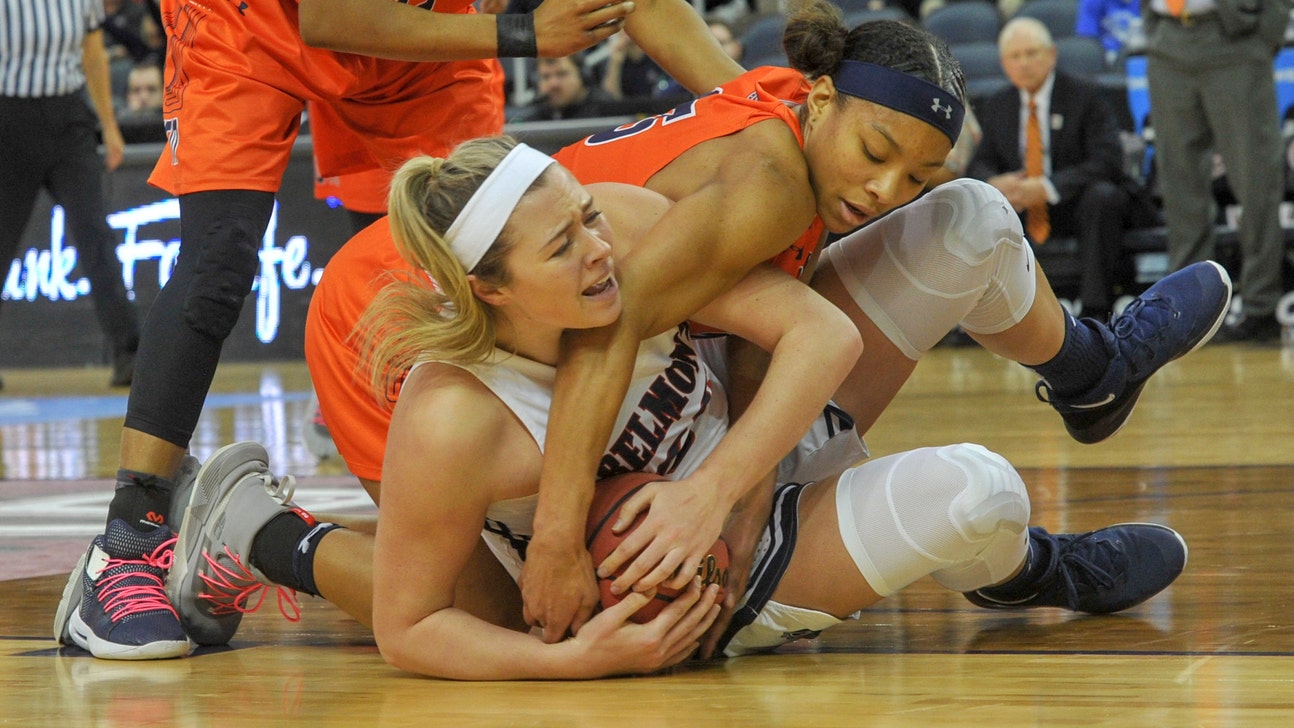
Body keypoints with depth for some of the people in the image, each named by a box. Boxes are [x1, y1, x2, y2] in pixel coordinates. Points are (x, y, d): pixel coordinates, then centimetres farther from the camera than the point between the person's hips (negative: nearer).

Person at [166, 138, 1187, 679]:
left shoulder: (627, 225, -22)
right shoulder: (451, 422, -31)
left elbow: (823, 335, -22)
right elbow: (406, 630, -19)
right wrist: (576, 661, -30)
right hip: (664, 616, -5)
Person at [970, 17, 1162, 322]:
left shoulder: (1084, 95, -7)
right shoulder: (996, 106, 9)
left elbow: (1107, 161, -17)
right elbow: (980, 164, 8)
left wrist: (1048, 188, -29)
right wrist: (994, 183, -19)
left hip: (1076, 206, -4)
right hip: (1022, 211, 4)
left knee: (1103, 195, -36)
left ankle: (1096, 310, -32)